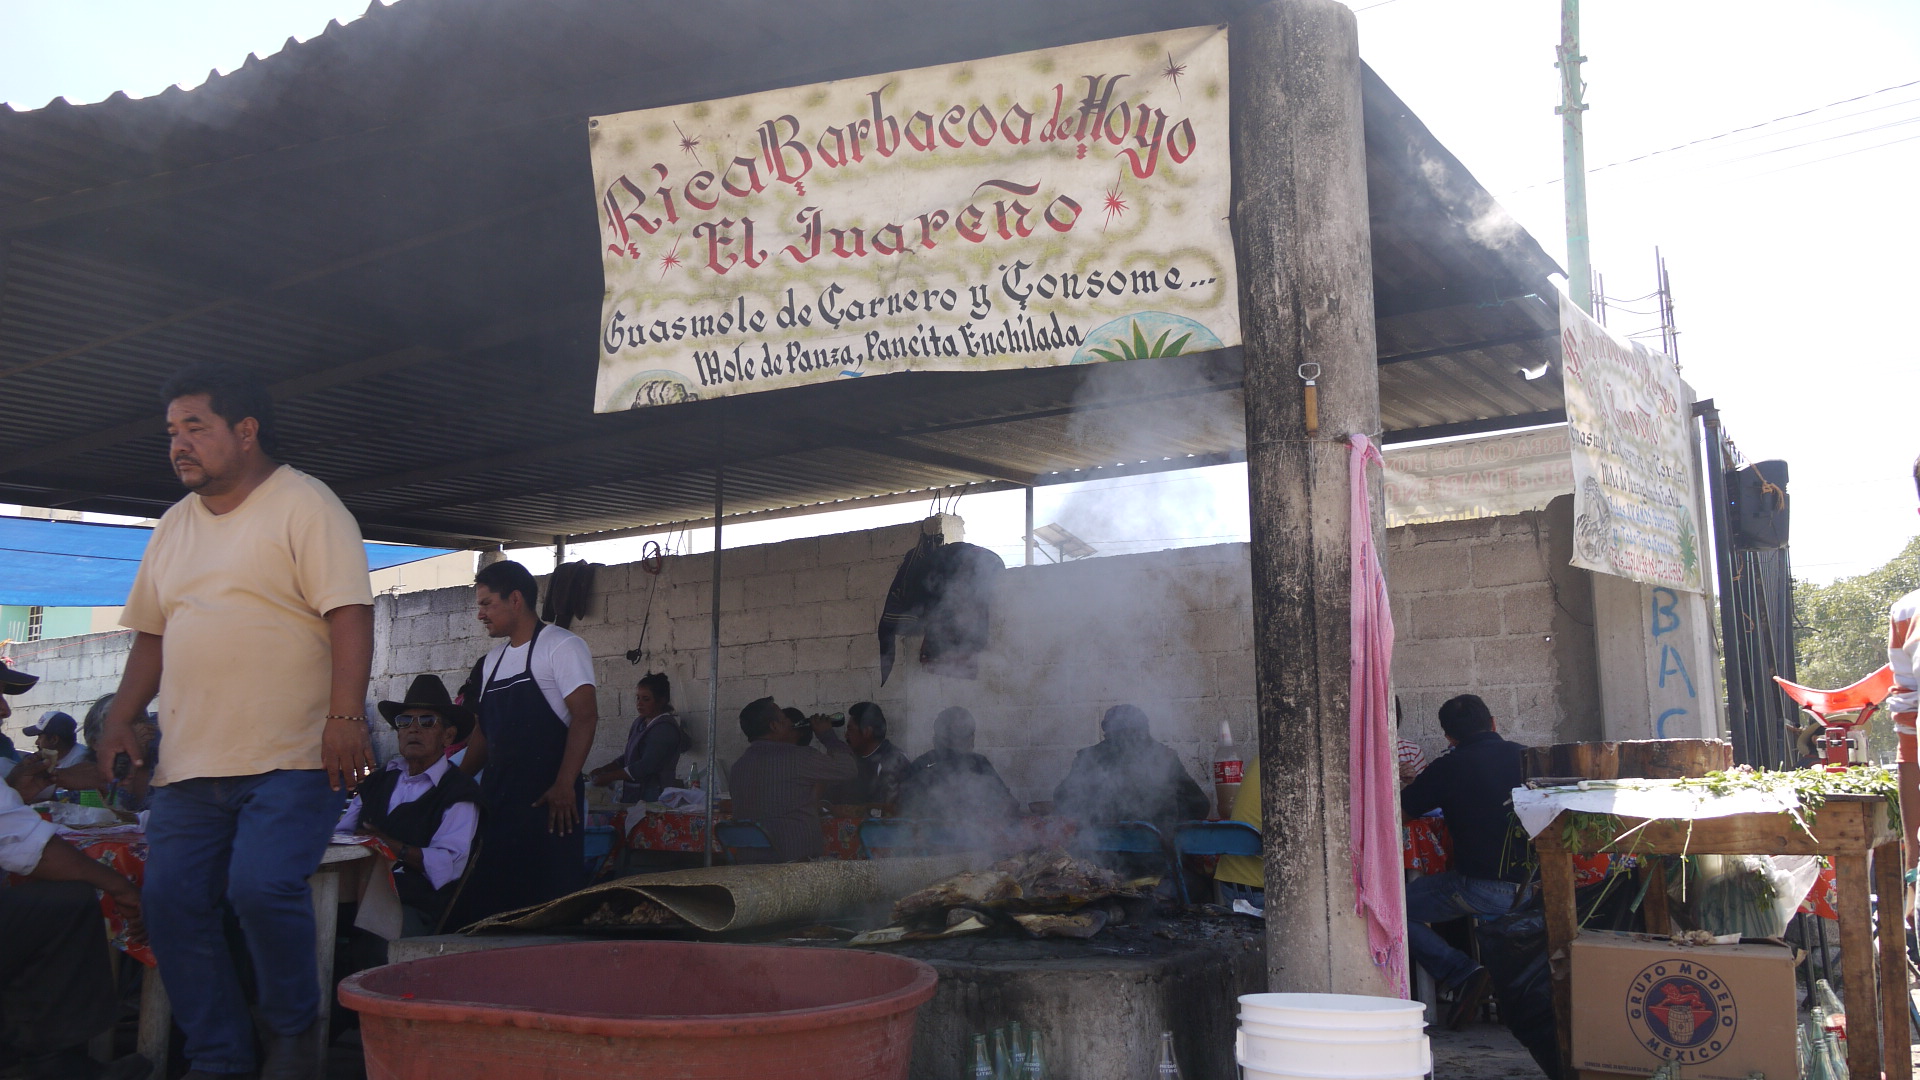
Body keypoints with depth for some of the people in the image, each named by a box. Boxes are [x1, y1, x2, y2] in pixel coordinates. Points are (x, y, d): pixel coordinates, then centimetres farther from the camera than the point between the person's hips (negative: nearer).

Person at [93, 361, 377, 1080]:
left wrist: (346, 718, -22)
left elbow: (349, 614, -13)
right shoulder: (174, 526, 19)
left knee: (261, 887, -20)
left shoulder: (305, 506, -4)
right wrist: (121, 719, 12)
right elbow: (152, 635, 24)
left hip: (292, 758, -7)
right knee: (172, 903, 2)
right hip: (190, 764, 7)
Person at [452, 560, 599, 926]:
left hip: (548, 798, -8)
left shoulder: (561, 645, -5)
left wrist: (565, 785, -22)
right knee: (492, 896, 5)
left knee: (550, 896, -10)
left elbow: (585, 715, -14)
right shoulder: (494, 658, 20)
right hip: (498, 798, 8)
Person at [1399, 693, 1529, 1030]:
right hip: (1529, 885, 7)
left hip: (1482, 888, -7)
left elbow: (1405, 807, 1)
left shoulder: (1452, 765, -8)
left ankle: (1463, 974, -5)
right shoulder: (1523, 756, 7)